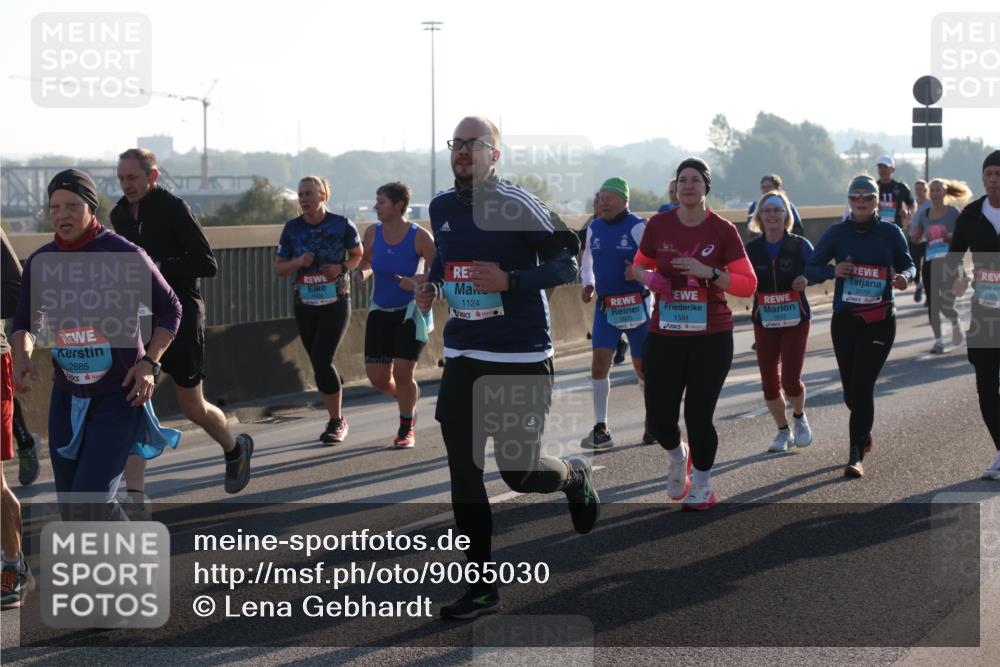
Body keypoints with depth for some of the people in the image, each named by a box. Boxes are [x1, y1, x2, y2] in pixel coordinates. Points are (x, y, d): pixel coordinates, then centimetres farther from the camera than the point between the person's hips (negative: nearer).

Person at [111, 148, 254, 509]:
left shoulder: (174, 208, -12)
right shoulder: (120, 214, 7)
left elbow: (208, 264, -17)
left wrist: (159, 266, -26)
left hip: (181, 317, -5)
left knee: (192, 407, 7)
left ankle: (235, 449, 39)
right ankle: (135, 499, -13)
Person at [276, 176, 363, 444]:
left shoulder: (341, 225, -7)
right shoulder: (292, 228, 2)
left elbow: (358, 255, 6)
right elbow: (279, 266, 7)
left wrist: (342, 267, -13)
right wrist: (299, 262, -13)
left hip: (335, 303, -4)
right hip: (305, 304, 4)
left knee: (321, 361, -16)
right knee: (318, 364, 8)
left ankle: (337, 422, -2)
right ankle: (336, 419, 23)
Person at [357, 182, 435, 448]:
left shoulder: (420, 236, -15)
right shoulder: (372, 233, -3)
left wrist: (416, 284, -27)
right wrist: (363, 273, -9)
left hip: (410, 312, -4)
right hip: (380, 311, 4)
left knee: (402, 373, -10)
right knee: (377, 377, -1)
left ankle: (406, 428, 14)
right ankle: (409, 398, 34)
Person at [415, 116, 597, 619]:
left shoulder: (518, 205, -12)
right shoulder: (441, 208, 8)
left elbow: (567, 264, -11)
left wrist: (509, 280, -22)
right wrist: (432, 285, 8)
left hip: (520, 359, -5)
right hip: (463, 356, 5)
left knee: (519, 473, 1)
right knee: (464, 473, 0)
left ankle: (575, 476, 37)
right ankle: (481, 588, 9)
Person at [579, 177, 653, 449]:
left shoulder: (638, 227, -10)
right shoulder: (594, 228, 6)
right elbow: (587, 259, 23)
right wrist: (587, 284, 6)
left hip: (636, 306, -4)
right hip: (605, 306, 4)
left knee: (643, 366, 7)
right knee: (599, 363, -8)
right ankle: (601, 429, -5)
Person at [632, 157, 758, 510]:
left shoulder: (723, 230, -4)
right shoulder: (658, 225, 2)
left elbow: (748, 284, -5)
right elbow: (639, 265, 17)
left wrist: (709, 272, -19)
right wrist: (649, 277, -6)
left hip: (711, 337, -2)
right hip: (664, 336, 2)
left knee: (698, 415, -2)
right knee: (659, 418, -3)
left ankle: (702, 486, 22)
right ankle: (677, 455, 34)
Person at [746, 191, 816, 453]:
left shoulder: (800, 245, -7)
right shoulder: (751, 249, -1)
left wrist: (806, 280, -21)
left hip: (796, 320, -2)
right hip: (764, 322, 3)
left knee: (790, 380, -10)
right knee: (769, 382, 3)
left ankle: (799, 417, 23)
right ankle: (783, 431, 23)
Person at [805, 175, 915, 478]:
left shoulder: (890, 232, 0)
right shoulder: (837, 233, 1)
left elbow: (907, 264, 10)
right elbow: (810, 269, 3)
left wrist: (905, 277, -13)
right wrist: (833, 270, -17)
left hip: (879, 322, -2)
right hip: (844, 320, 2)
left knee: (862, 387, -11)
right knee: (851, 390, 9)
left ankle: (856, 457, -6)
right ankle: (864, 432, 41)